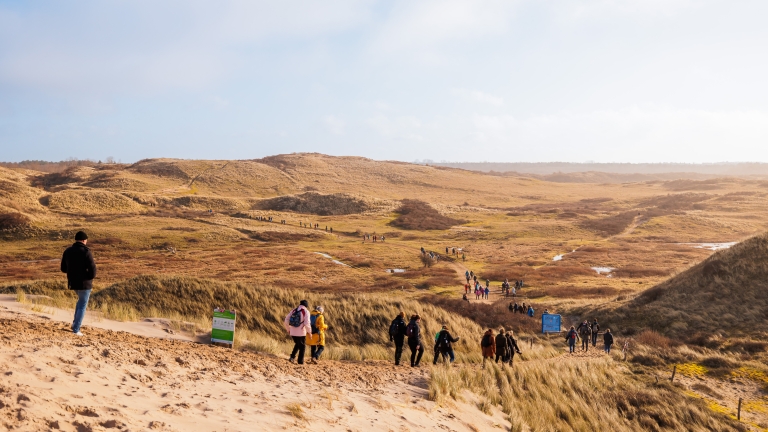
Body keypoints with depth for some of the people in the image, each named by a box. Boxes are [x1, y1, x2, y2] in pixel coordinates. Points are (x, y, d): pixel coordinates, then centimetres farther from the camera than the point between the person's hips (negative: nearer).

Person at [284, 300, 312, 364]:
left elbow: (285, 321, 5)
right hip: (301, 333, -5)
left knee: (297, 344, 28)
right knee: (302, 347, 16)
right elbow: (307, 323, -19)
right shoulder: (306, 312, -8)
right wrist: (309, 332, -6)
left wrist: (288, 329, 18)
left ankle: (292, 357, 15)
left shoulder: (293, 311, 7)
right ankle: (300, 361, 17)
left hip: (293, 332, 5)